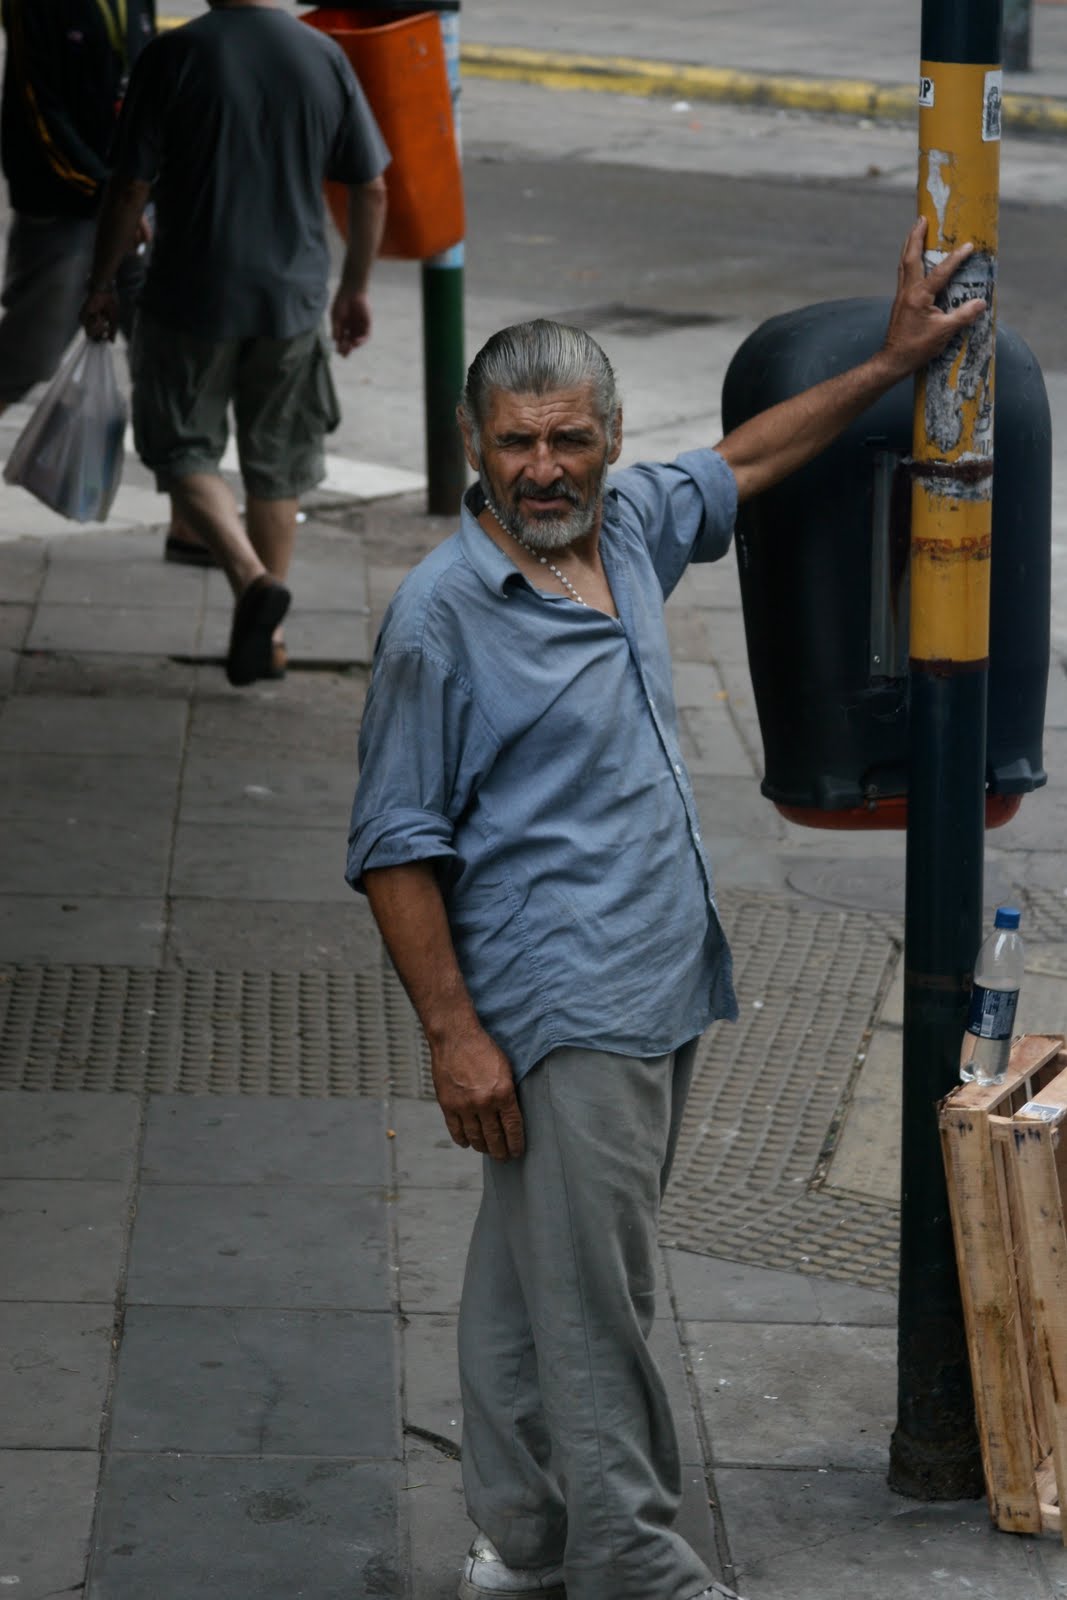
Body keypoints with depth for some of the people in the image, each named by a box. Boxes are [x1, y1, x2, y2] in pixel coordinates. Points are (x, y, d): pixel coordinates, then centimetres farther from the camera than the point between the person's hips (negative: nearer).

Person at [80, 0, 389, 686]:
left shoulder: (173, 57, -12)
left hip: (192, 296, -3)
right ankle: (264, 636, 20)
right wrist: (356, 289, 16)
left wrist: (103, 283, 4)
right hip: (292, 297, 3)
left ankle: (252, 577, -12)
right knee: (277, 466, 15)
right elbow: (371, 189, 3)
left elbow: (131, 187, -10)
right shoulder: (325, 58, -2)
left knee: (181, 449, 10)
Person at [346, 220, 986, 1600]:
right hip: (557, 1018, -7)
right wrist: (454, 1035, -16)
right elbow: (395, 851, -12)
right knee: (591, 1305, -5)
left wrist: (891, 362, 29)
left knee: (532, 1284, 16)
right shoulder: (441, 615, -13)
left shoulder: (629, 527, 7)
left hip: (659, 992, 8)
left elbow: (739, 464, 30)